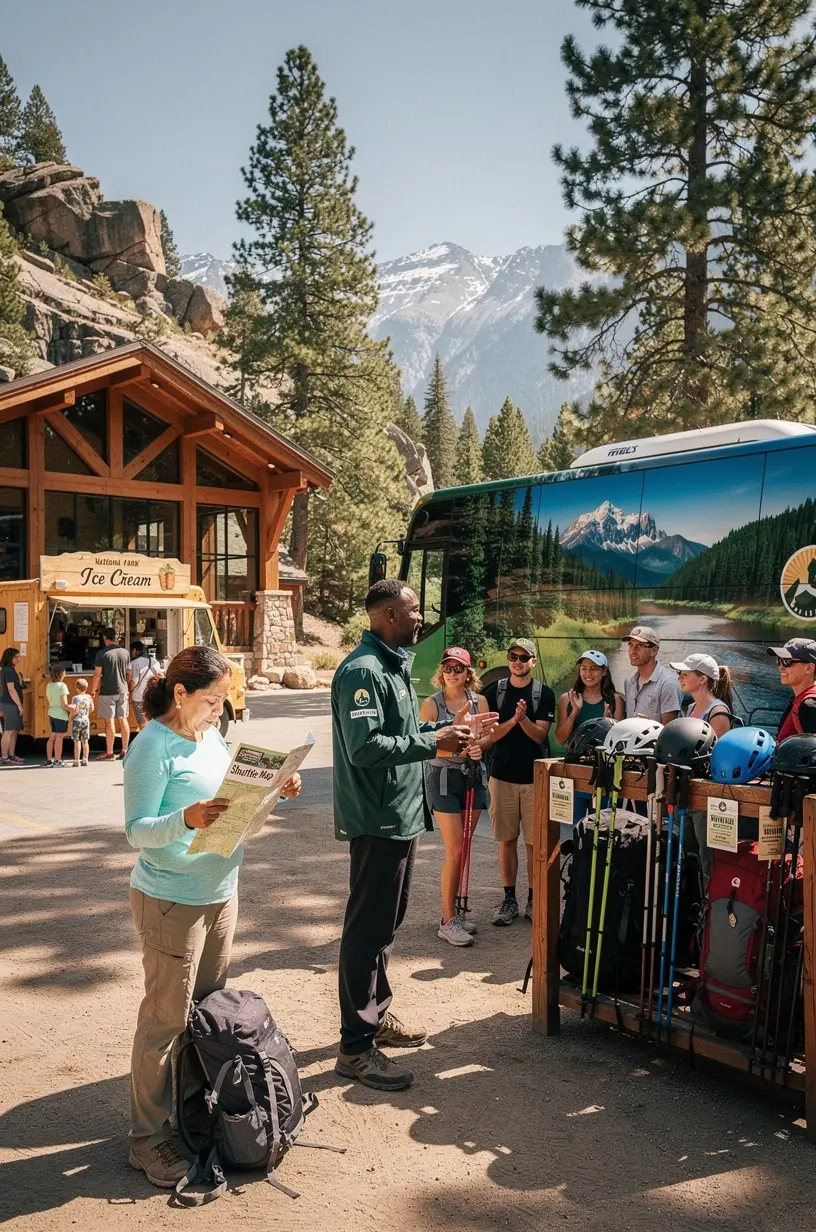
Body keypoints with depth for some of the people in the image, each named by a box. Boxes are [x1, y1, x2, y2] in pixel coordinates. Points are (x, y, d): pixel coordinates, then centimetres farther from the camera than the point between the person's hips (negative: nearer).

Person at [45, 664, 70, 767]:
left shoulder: (49, 685, 6)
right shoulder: (62, 685, -16)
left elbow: (47, 700, 12)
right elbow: (64, 704, -18)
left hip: (51, 713, 7)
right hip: (61, 714, -7)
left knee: (53, 736, 16)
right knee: (59, 737, 1)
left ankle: (49, 759, 20)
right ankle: (57, 760, 6)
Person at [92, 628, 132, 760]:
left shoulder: (102, 653, -10)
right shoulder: (125, 652, 4)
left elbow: (97, 674, -10)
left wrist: (93, 690, 1)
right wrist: (128, 687, 24)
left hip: (107, 692, -4)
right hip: (122, 691, 4)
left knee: (109, 722, -1)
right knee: (123, 719, 10)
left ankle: (109, 753, 3)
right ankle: (125, 751, 14)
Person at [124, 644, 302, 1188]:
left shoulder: (212, 736, 6)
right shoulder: (153, 747, -17)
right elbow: (137, 830, -19)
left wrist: (273, 792, -1)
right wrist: (186, 820, -35)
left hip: (221, 893, 8)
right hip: (171, 902, -8)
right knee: (166, 1020, 3)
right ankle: (149, 1137, 18)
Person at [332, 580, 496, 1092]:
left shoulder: (395, 666, 14)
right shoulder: (363, 671, -20)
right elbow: (365, 747, -28)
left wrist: (450, 728, 8)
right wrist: (433, 743, -25)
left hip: (401, 815, 10)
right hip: (378, 819, -10)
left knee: (386, 921, 20)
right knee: (368, 928, -2)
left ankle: (376, 1015, 35)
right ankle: (356, 1047, 9)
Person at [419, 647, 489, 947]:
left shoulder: (479, 701, 3)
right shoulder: (431, 704, -9)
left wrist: (479, 747, -15)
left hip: (473, 777, 5)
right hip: (443, 778, -4)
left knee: (461, 850, 11)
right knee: (454, 851, -7)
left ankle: (453, 912, 23)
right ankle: (447, 922, 3)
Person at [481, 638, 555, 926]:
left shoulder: (544, 694, 0)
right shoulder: (494, 691, 3)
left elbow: (540, 734, -7)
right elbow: (490, 734, -2)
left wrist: (524, 718, -26)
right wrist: (513, 720, -19)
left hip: (536, 777, -1)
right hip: (503, 776, 1)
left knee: (535, 842, 3)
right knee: (507, 840, 6)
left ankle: (533, 900, 14)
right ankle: (509, 899, 16)